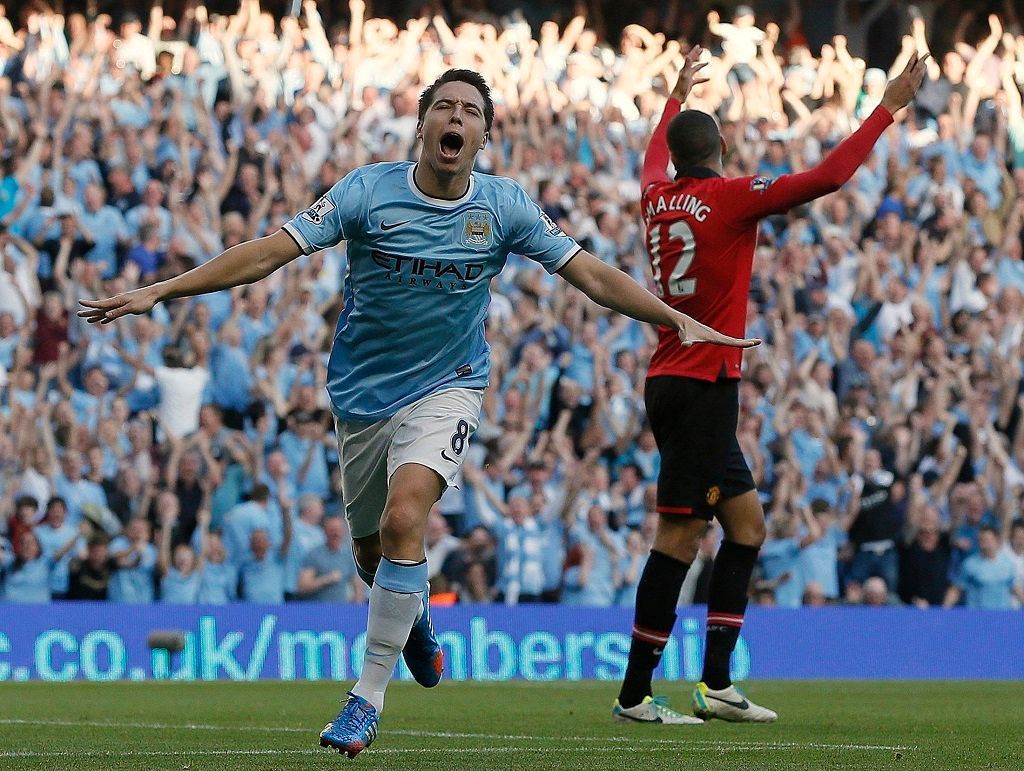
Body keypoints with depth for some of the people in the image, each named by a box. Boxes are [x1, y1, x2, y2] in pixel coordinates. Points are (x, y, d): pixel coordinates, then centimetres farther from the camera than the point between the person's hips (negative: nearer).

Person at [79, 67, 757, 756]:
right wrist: (159, 292, -19)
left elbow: (591, 275, 0)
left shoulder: (505, 207, -7)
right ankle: (414, 616, 51)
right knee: (371, 550, 13)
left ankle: (368, 699, -17)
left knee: (403, 516, -26)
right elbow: (269, 253, -13)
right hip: (364, 393, 2)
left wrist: (679, 320, -6)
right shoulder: (368, 191, -11)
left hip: (446, 388, -2)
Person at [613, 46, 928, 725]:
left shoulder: (658, 198, 10)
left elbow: (657, 155, 36)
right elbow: (827, 177, -14)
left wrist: (678, 95, 51)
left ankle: (717, 683, 10)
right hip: (703, 385, -9)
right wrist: (889, 107, -7)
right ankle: (635, 695, -9)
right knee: (681, 536, -8)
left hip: (673, 383, 9)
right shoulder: (731, 197, -9)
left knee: (747, 520, 12)